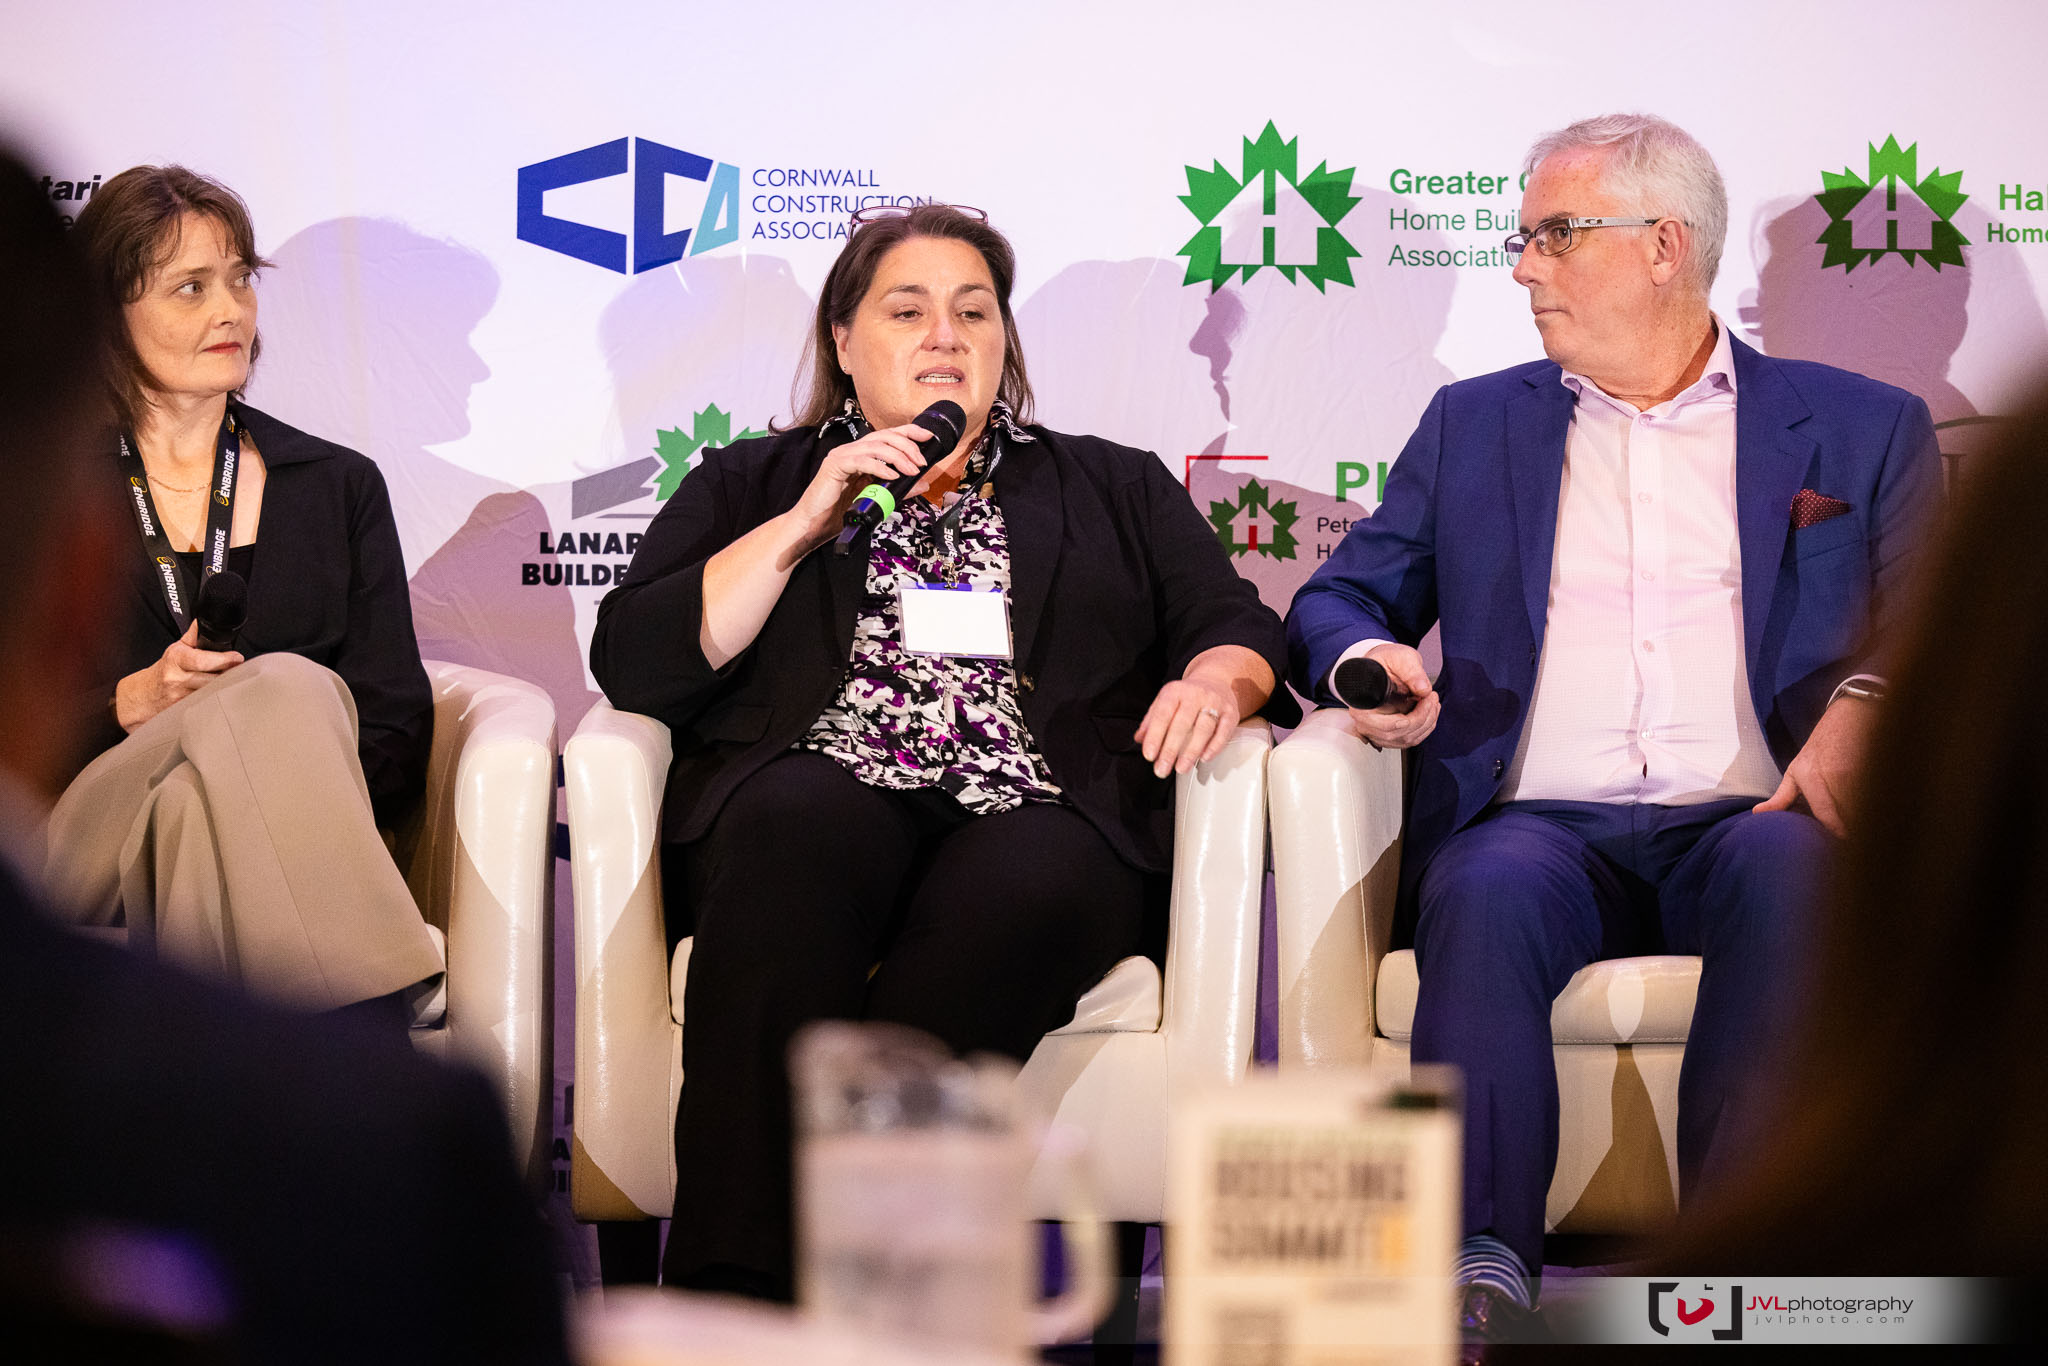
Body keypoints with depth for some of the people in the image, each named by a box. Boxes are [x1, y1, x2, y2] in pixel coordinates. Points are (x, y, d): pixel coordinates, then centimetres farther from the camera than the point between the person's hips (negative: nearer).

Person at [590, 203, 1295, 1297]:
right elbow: (633, 665, 11)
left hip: (1042, 812, 1)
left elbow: (1238, 630, 21)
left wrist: (1214, 678, -4)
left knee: (1023, 888, -37)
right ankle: (734, 1289, -45)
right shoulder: (745, 485, 25)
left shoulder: (1115, 489, 29)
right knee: (798, 820, -38)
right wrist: (804, 527, 3)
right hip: (820, 803, 0)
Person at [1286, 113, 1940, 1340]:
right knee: (1486, 894, -34)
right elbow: (1341, 599, 21)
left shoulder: (1861, 429, 17)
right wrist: (1367, 659, -5)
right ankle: (1481, 1268, -40)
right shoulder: (1473, 426, 24)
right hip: (1542, 823, 1)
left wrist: (1863, 709, -15)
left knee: (1785, 870, -37)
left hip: (1746, 818, -1)